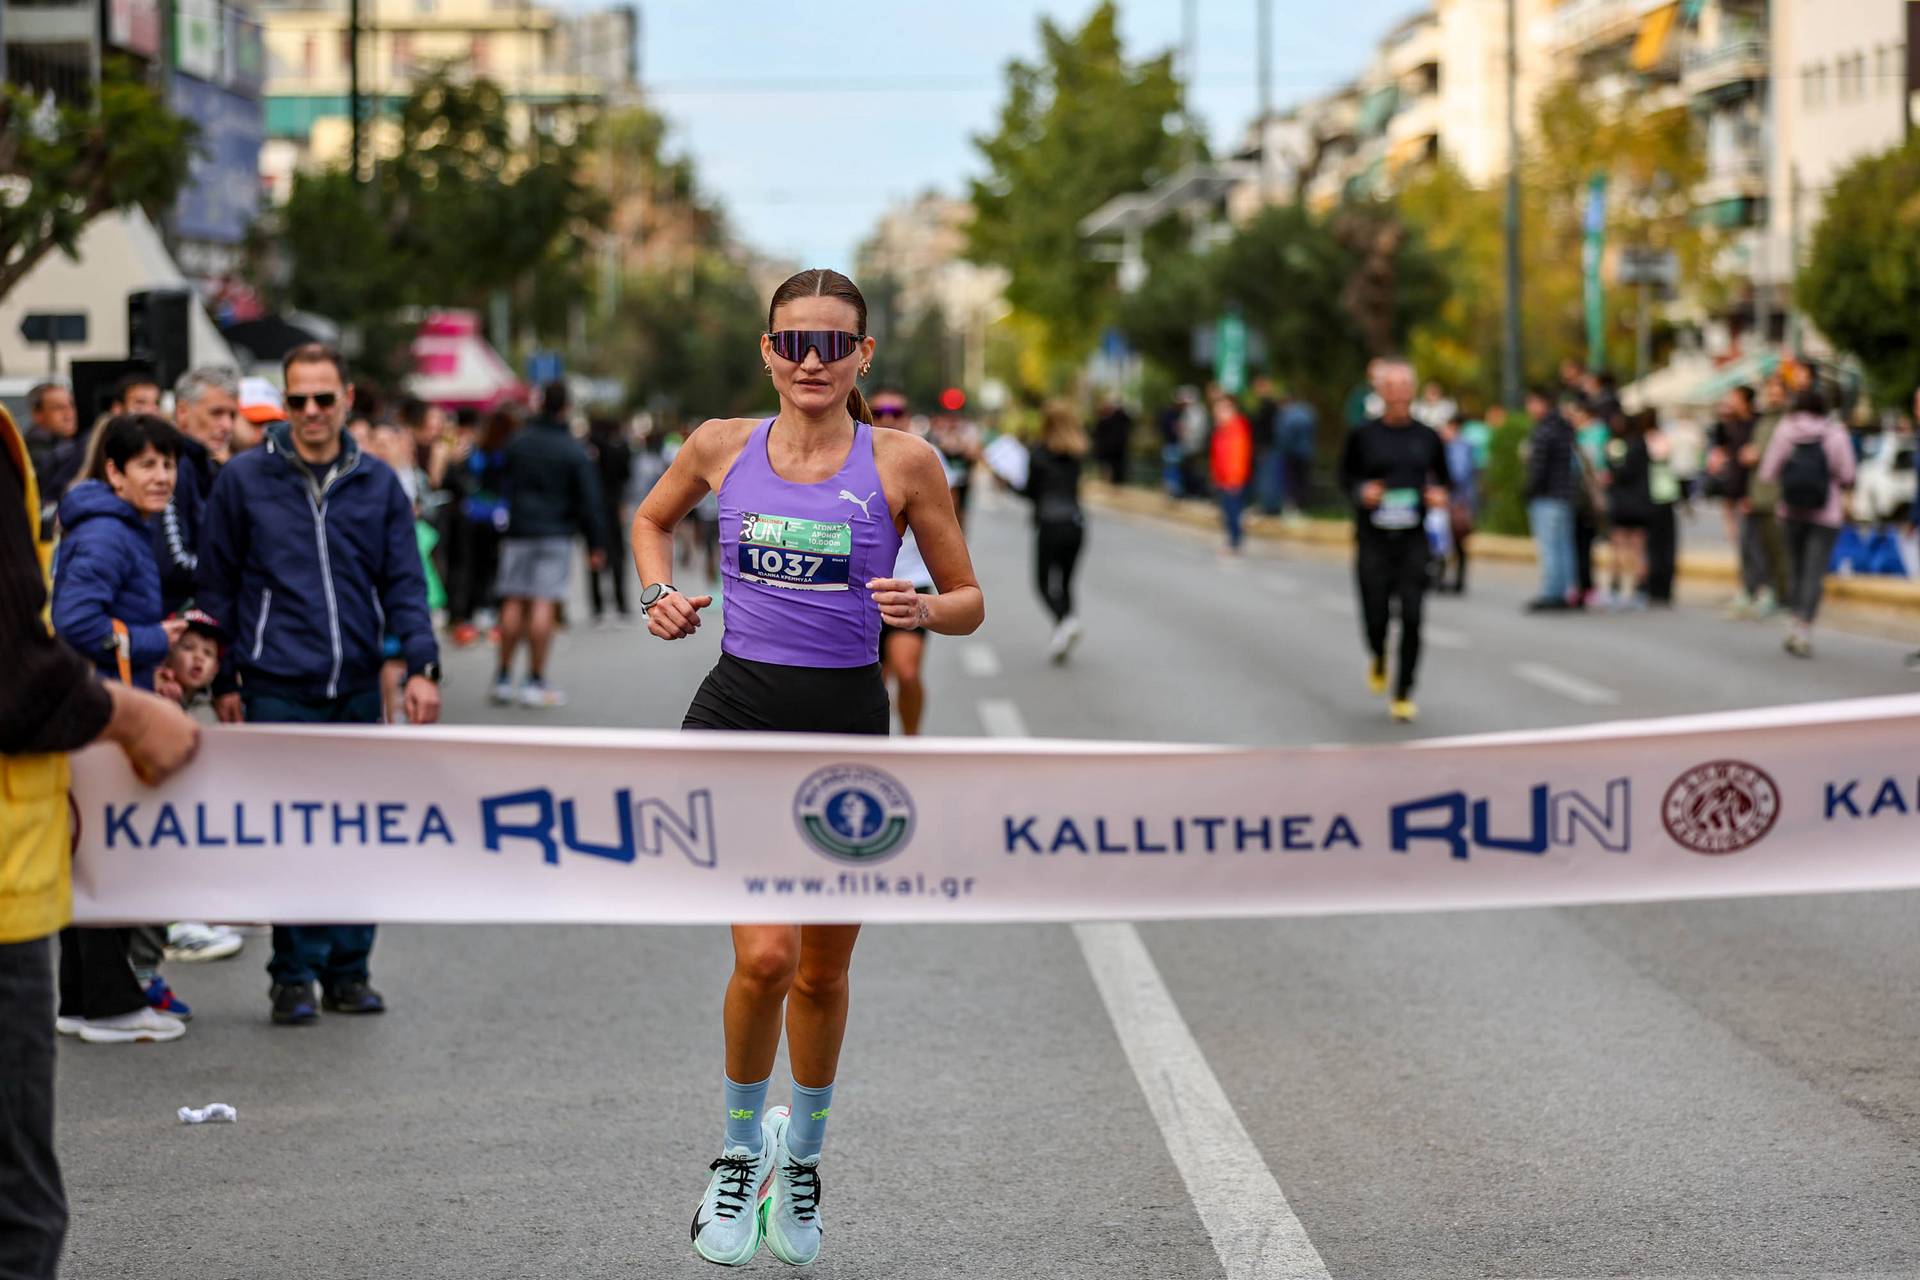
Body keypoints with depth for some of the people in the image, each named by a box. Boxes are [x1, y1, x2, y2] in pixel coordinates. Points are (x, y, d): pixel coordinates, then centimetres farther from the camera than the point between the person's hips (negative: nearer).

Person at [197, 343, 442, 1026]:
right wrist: (221, 680, 3)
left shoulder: (379, 483, 8)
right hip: (278, 688, -3)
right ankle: (294, 975, 6)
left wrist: (421, 665, -5)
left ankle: (347, 970, 15)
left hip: (358, 688, 3)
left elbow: (405, 582, 8)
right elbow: (217, 585, 6)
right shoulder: (244, 479, 2)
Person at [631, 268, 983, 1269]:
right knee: (764, 954, -17)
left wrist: (922, 610, -17)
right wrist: (659, 595, 6)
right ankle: (740, 1150, 9)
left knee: (822, 973, 11)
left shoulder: (903, 463, -3)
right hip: (738, 715, 0)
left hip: (847, 724, 0)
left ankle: (802, 1157, 37)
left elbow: (969, 604, 4)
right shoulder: (722, 446, 2)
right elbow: (652, 518, 24)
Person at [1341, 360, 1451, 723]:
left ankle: (1403, 695, 3)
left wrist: (1442, 496, -7)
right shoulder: (1362, 435, 2)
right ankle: (1378, 659, 36)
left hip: (1414, 540, 1)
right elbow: (1346, 476, 10)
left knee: (1411, 618, -8)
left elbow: (1445, 479, 15)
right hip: (1373, 540, -1)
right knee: (1376, 617, 0)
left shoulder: (1427, 437, 6)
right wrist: (1362, 492, -11)